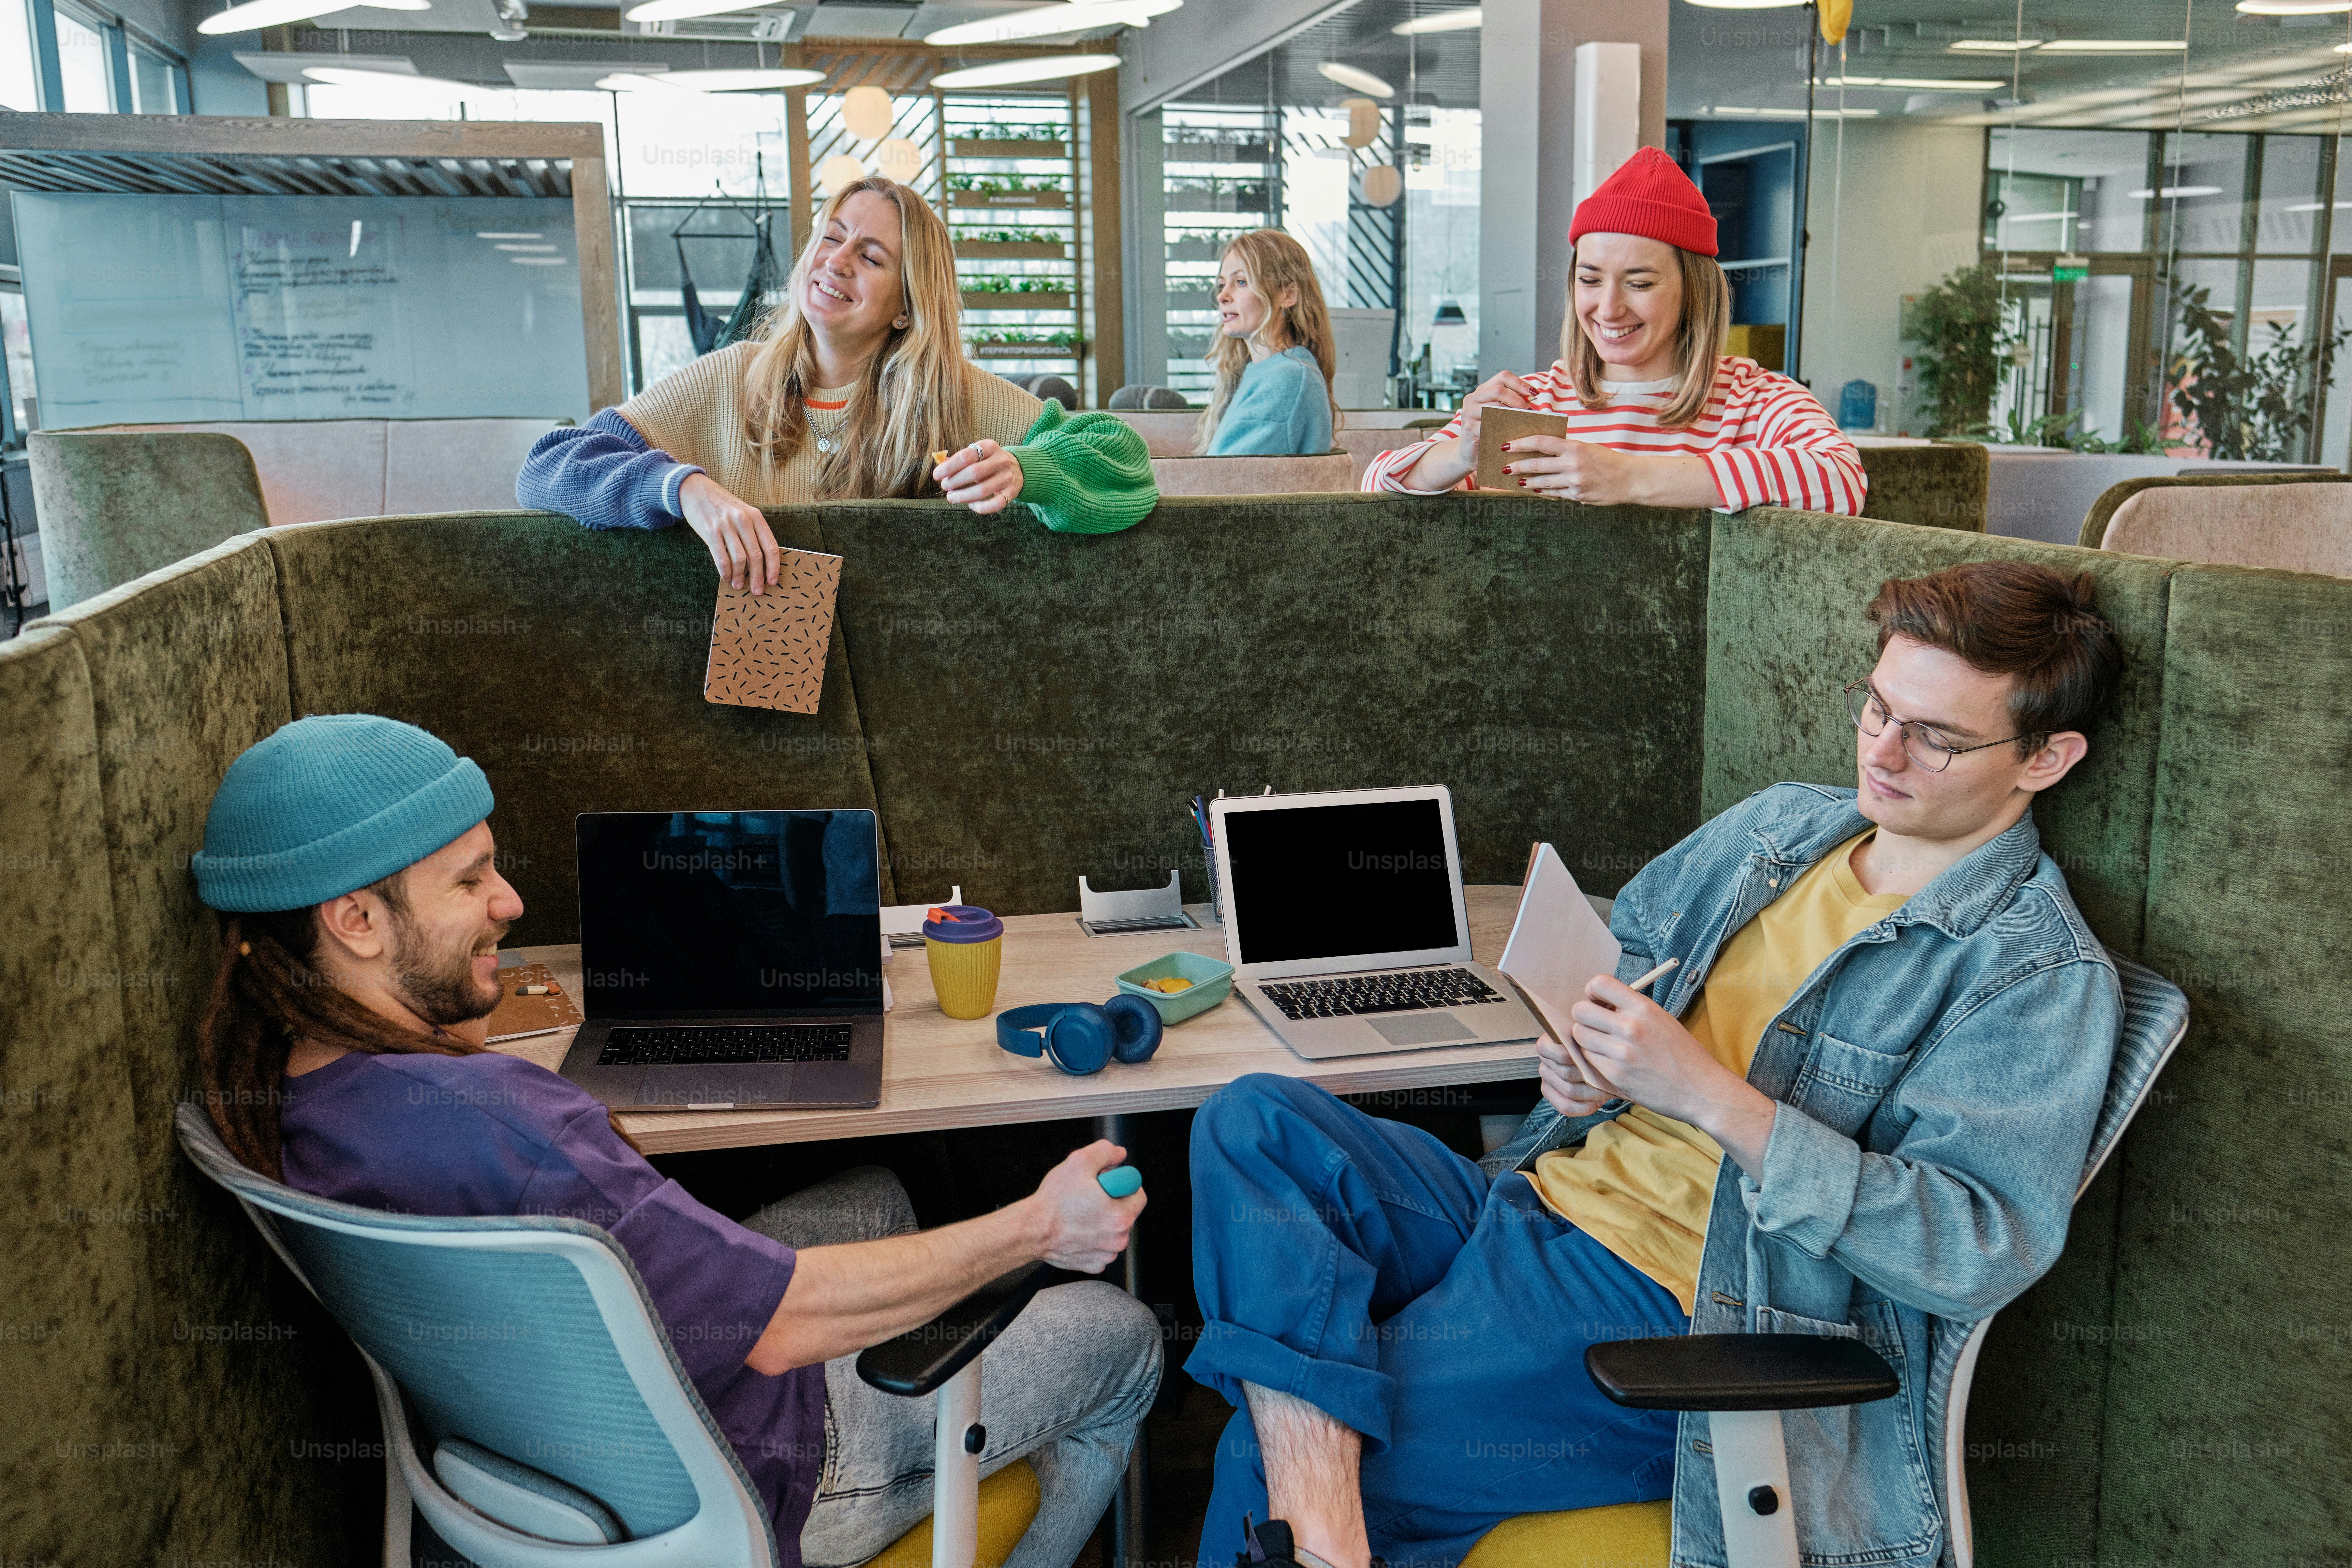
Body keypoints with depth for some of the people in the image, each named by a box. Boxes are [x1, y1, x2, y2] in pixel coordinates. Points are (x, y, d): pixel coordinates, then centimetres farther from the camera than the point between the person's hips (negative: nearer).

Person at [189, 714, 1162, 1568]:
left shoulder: (285, 1083, -11)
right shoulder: (479, 1129, -41)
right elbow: (780, 1324, -35)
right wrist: (1034, 1230, -25)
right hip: (740, 1488, -9)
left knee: (877, 1198, 31)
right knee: (1119, 1336, 9)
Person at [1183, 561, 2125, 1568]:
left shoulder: (2041, 973, -9)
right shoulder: (1779, 824, 12)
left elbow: (1982, 1250, -19)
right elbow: (1624, 944, 26)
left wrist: (1708, 1094, -24)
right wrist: (1587, 1050, 1)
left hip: (1662, 1314, -8)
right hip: (1535, 1204, 8)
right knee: (1255, 1121, -17)